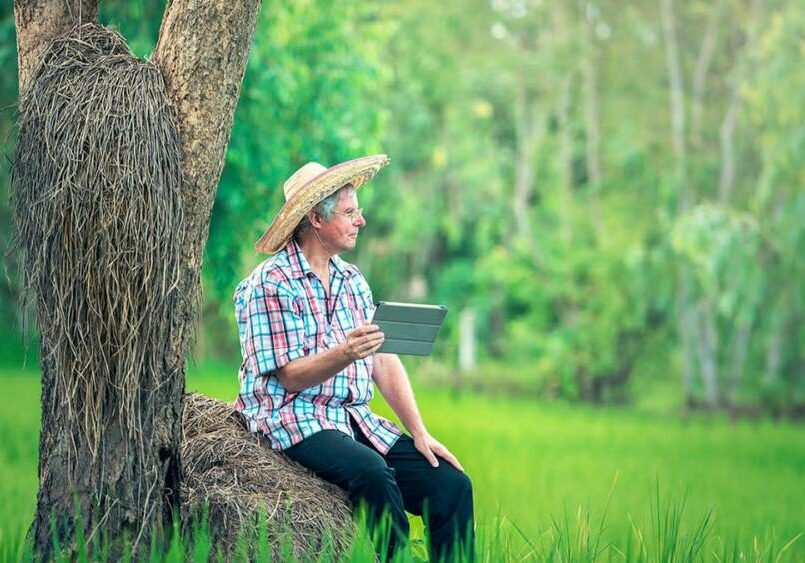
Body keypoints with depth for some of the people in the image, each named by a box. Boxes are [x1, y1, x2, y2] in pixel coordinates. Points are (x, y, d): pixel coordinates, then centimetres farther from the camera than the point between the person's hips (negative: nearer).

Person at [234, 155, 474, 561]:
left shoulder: (352, 280, 16)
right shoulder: (271, 284, -7)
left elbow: (385, 362, 11)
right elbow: (291, 376, -13)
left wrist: (419, 433, 1)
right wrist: (346, 354, -32)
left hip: (356, 418, 7)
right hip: (296, 419, -7)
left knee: (452, 484, -13)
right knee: (373, 473, -35)